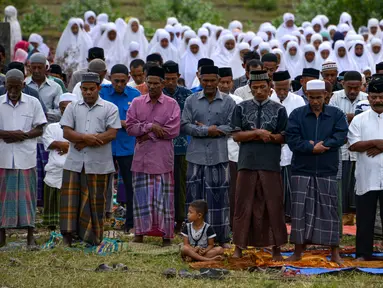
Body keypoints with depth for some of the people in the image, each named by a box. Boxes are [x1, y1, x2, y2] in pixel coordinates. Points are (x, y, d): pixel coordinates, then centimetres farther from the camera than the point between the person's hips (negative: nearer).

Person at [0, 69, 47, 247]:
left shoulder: (33, 103, 3)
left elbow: (39, 129, 2)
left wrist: (23, 136, -14)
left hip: (26, 157, 0)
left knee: (27, 194, 2)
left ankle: (30, 236, 7)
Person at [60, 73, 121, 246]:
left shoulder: (110, 109, 3)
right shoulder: (73, 108, 12)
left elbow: (112, 134, -7)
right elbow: (67, 132, 2)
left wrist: (84, 142, -10)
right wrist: (85, 137, -16)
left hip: (99, 164, -2)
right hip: (74, 162, 2)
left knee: (96, 200, 1)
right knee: (70, 197, -2)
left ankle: (93, 237, 10)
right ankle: (68, 235, 2)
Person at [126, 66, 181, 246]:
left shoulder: (172, 104, 0)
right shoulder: (137, 103, 7)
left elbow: (173, 131, -9)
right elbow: (130, 127, -1)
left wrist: (148, 135, -8)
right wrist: (151, 126, -14)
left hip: (163, 158, -2)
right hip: (141, 157, 2)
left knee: (163, 196, 0)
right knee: (141, 195, 4)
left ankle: (165, 234, 4)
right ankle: (140, 232, 11)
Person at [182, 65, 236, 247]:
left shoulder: (228, 102, 5)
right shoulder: (191, 101, 7)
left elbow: (232, 127, -3)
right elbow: (184, 125, -1)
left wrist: (208, 128, -8)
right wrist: (207, 131, -10)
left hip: (219, 156, -1)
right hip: (196, 155, 1)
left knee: (219, 196, 2)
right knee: (195, 196, 2)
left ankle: (222, 237, 9)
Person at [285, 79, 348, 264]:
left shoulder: (336, 115, 5)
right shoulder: (297, 115, 4)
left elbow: (340, 137, -9)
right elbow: (292, 140, -8)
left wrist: (318, 145, -15)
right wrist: (313, 148, -18)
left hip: (327, 172, 0)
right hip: (302, 171, 0)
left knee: (329, 210, 2)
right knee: (300, 210, 1)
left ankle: (335, 252, 7)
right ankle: (298, 251, 9)